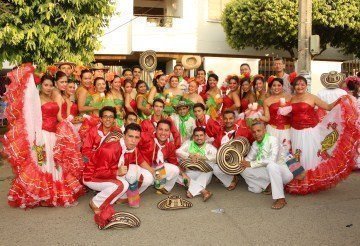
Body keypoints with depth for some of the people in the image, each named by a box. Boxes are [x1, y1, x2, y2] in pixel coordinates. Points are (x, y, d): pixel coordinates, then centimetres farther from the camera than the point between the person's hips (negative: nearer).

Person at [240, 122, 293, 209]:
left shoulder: (272, 140, -16)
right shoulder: (255, 144, 4)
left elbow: (272, 159, -28)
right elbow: (248, 159, 8)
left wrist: (252, 164, -24)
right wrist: (243, 162, -13)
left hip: (281, 171, -7)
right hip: (268, 171, 7)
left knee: (271, 165, -39)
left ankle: (280, 199, -31)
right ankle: (268, 186, 1)